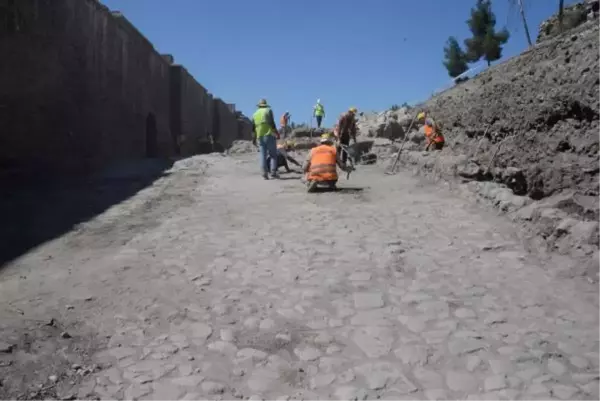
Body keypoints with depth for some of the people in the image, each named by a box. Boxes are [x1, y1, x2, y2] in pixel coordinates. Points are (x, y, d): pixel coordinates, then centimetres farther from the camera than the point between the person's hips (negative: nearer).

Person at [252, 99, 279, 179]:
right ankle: (273, 173, -7)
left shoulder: (255, 114, 16)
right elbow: (272, 123, -10)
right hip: (269, 135, -4)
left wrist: (253, 139, 20)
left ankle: (264, 173, -3)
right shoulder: (268, 110, 2)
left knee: (263, 155, 5)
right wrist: (276, 132, -6)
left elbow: (253, 128, 15)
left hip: (260, 137, 4)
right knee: (273, 154, 2)